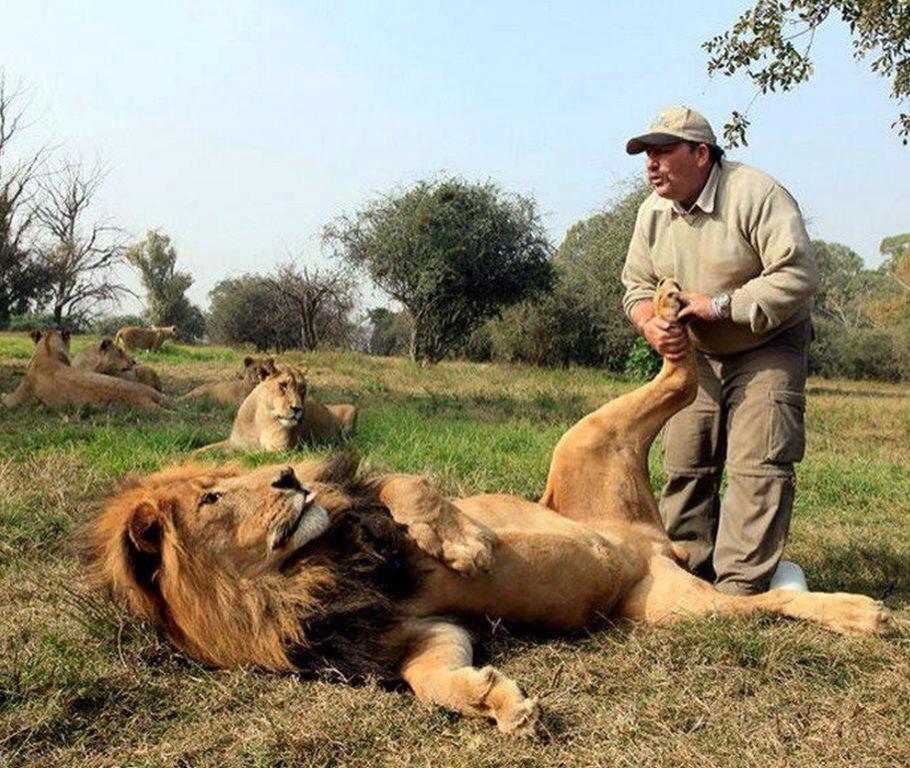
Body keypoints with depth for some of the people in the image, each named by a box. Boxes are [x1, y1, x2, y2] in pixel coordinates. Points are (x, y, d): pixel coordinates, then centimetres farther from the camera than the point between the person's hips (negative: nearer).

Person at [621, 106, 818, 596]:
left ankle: (740, 589, -7)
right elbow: (638, 285, 7)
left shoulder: (757, 195, -19)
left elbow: (797, 276, -26)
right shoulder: (653, 210, 1)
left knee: (757, 467, -12)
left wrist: (720, 306, -26)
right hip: (695, 357, 6)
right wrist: (651, 324, -15)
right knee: (685, 465, 4)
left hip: (767, 351, -5)